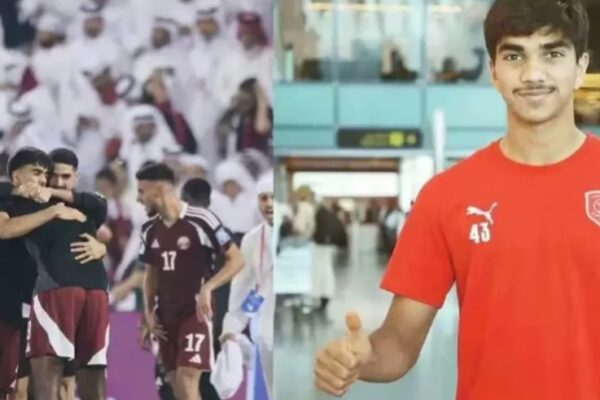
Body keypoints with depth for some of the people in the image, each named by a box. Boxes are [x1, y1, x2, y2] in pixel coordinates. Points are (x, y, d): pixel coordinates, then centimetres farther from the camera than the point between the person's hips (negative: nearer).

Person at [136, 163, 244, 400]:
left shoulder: (201, 221, -15)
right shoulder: (150, 230, 6)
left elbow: (236, 260, -11)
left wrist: (207, 288, -22)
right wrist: (148, 311, 7)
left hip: (196, 312, -7)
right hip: (165, 315, 7)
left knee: (187, 379, -17)